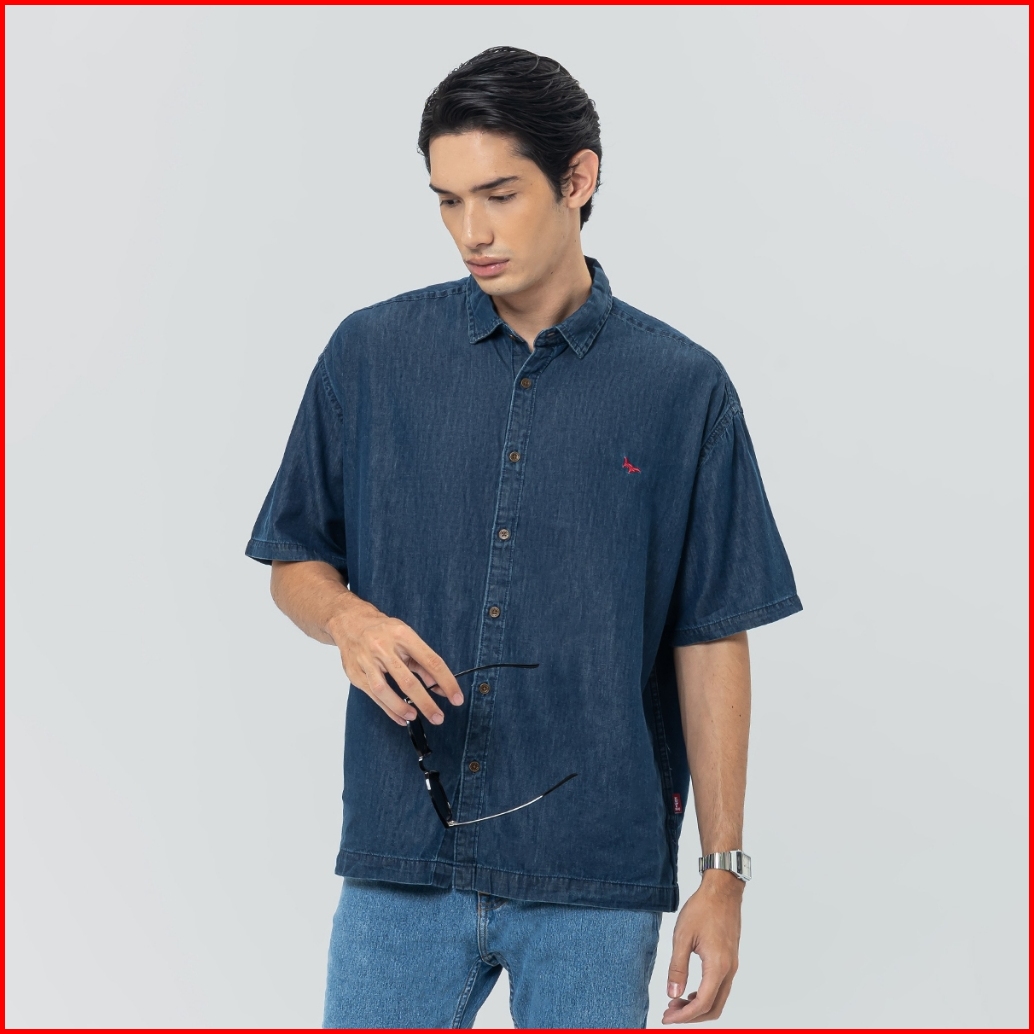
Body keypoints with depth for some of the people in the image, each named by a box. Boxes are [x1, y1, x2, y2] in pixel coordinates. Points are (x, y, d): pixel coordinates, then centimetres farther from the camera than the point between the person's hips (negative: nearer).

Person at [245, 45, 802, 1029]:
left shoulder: (683, 388, 1)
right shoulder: (371, 355, 4)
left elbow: (710, 641, 2)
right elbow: (294, 563, 12)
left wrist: (723, 872, 0)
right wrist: (349, 620, -12)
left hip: (594, 875, -1)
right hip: (401, 859, 1)